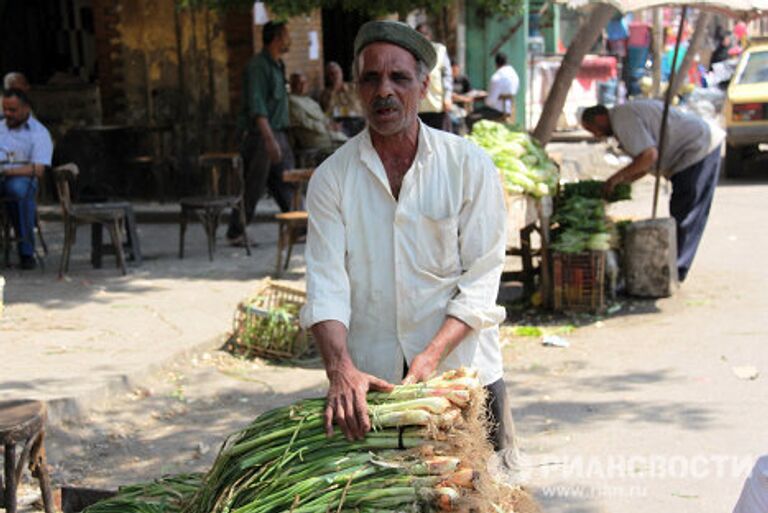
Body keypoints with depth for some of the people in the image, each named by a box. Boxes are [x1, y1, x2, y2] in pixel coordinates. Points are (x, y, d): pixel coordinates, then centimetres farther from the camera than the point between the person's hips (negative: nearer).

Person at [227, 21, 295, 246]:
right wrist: (269, 139, -28)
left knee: (287, 184, 5)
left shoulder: (277, 66, 15)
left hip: (278, 134, 9)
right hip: (260, 134, -9)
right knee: (253, 187, -1)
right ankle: (235, 233, 9)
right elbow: (256, 106, -21)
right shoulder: (258, 66, -13)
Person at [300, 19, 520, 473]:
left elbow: (482, 281, -5)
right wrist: (341, 369, -23)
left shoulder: (470, 165, -1)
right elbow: (326, 282, -7)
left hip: (463, 370, 0)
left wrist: (430, 358, -17)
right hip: (368, 382, 1)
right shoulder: (332, 177, 1)